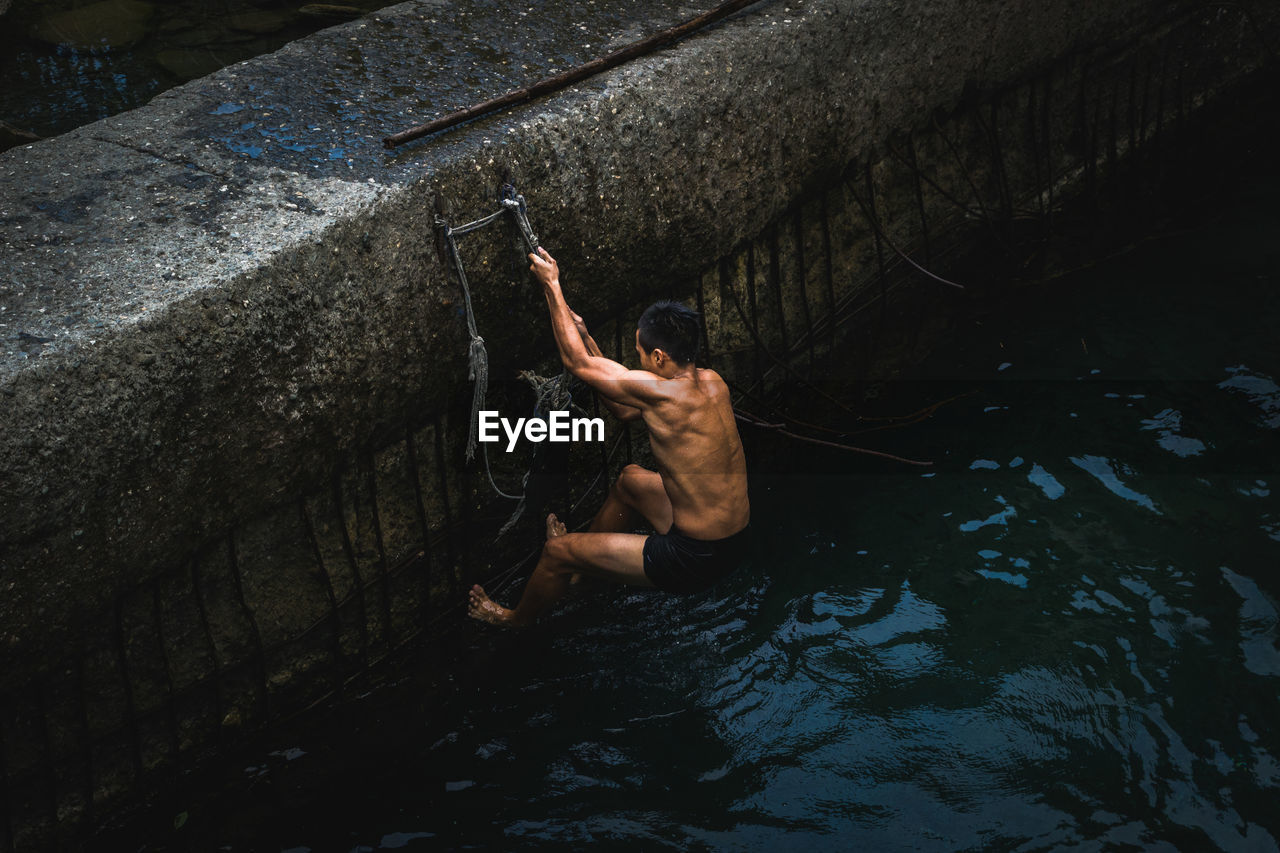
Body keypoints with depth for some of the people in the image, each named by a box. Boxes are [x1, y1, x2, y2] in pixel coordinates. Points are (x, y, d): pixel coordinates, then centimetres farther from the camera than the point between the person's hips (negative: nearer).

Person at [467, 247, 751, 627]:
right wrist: (585, 337, 12)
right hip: (735, 542, 8)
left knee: (557, 552, 8)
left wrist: (551, 285, 1)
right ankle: (583, 555, 54)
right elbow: (624, 409, 13)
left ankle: (517, 619, 36)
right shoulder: (713, 382, -1)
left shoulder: (661, 392, -24)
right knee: (630, 478, 31)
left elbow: (576, 362, -9)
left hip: (695, 560, -8)